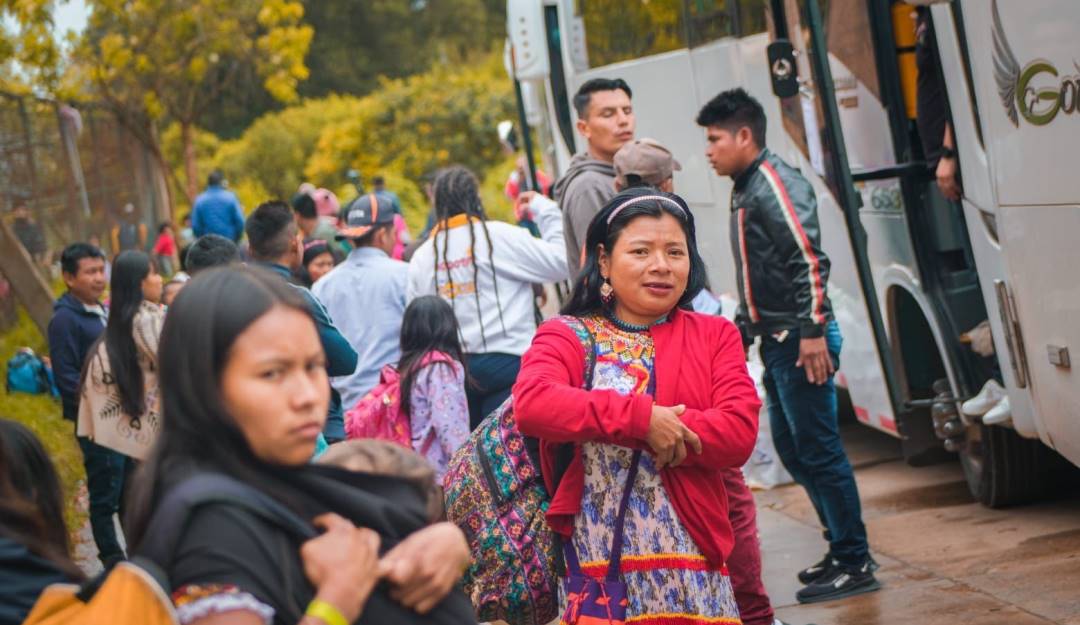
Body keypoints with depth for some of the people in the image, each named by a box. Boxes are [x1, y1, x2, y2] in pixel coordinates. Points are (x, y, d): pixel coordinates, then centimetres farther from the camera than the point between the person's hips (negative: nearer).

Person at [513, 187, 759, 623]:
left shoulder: (715, 335, 12)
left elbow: (739, 432, -4)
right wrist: (641, 418, -20)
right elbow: (531, 402, -15)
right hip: (595, 561, -1)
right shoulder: (567, 337, 7)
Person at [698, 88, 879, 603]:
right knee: (792, 450, 14)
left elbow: (810, 260, -21)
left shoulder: (776, 185, -13)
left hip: (800, 342, -10)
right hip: (777, 343, 10)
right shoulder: (745, 190, 17)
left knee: (817, 451, -6)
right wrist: (741, 330, 21)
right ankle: (842, 549, 24)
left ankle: (855, 564, 0)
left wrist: (812, 331, -24)